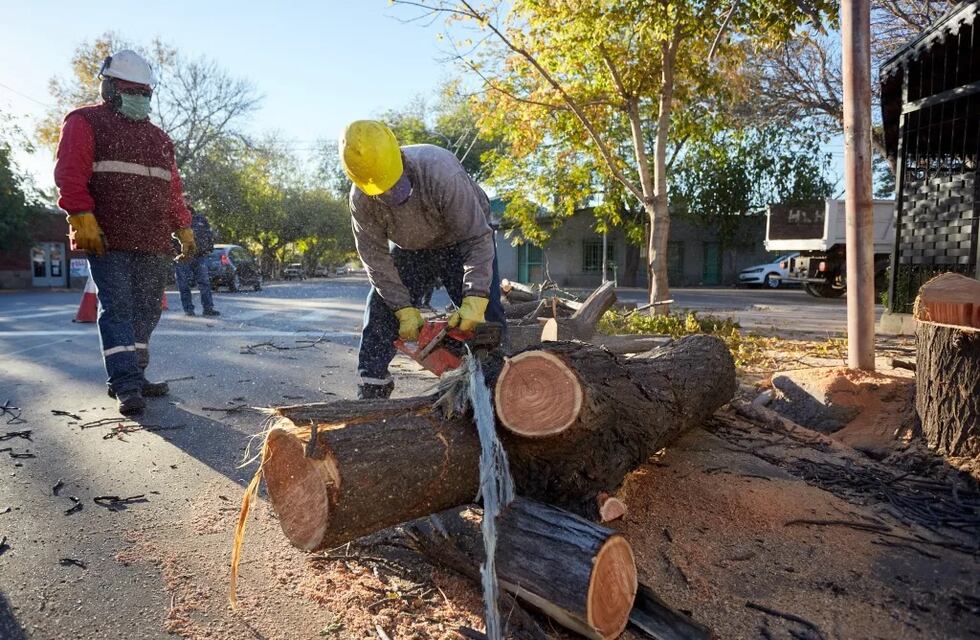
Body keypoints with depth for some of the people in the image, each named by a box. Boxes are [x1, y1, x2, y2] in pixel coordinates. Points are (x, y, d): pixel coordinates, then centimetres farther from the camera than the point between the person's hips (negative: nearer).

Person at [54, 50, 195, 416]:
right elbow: (69, 173, -6)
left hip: (154, 244, 6)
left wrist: (183, 228, 17)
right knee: (118, 309, -9)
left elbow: (173, 189, 24)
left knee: (146, 311, 7)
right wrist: (83, 217, -18)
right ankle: (126, 385, -8)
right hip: (107, 239, -6)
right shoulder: (86, 122, 6)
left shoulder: (158, 138, 25)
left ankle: (133, 376, 17)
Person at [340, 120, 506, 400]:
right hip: (409, 251, 3)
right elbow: (375, 258, -16)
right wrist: (404, 309, -22)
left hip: (460, 242, -3)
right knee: (381, 312, -3)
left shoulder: (440, 171, -38)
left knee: (485, 315, -13)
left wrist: (475, 300, -40)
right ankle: (370, 393, 8)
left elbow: (478, 238, -34)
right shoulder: (361, 199, -25)